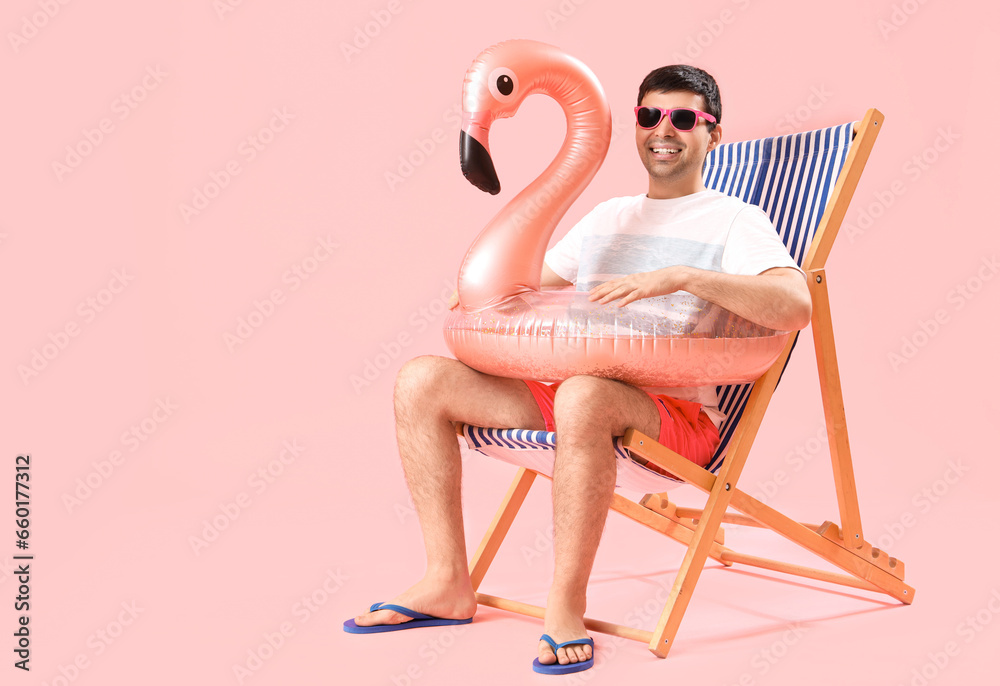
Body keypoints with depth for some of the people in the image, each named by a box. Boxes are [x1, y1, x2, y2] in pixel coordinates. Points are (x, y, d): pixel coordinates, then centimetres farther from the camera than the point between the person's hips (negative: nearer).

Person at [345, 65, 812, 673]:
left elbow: (797, 307, -16)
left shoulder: (736, 221, 4)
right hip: (567, 393, 6)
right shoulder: (610, 216, 24)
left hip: (679, 415, -6)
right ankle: (450, 584, -5)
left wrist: (682, 276, -27)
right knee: (421, 381, -9)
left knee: (582, 395, -41)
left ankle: (566, 605, -26)